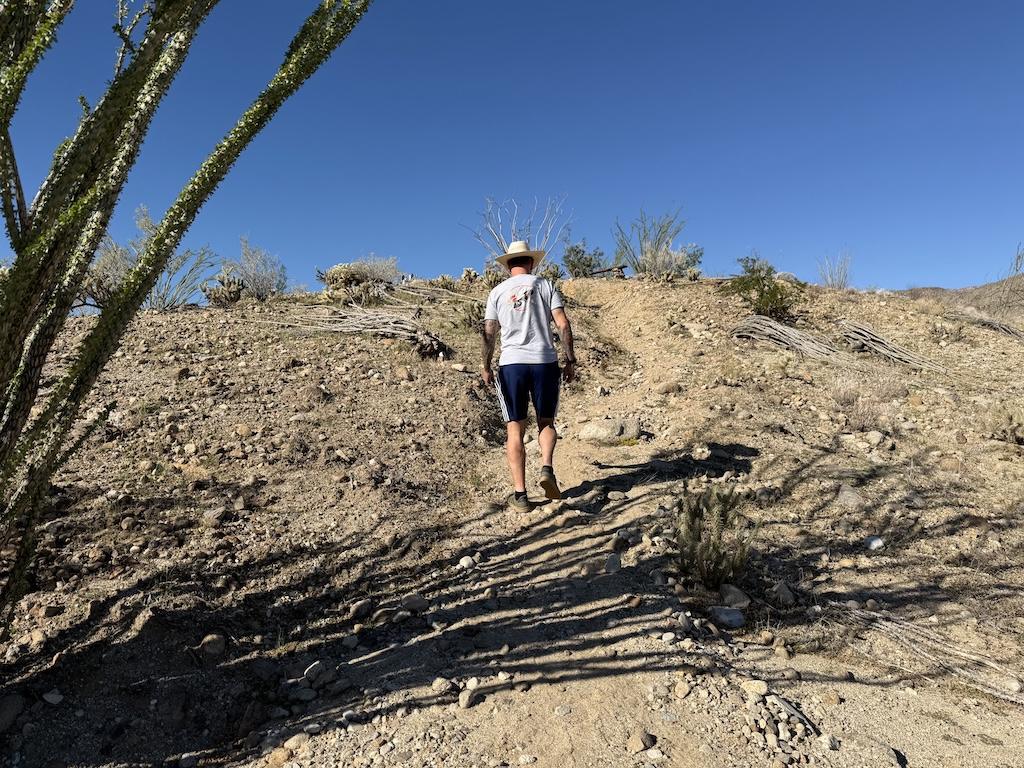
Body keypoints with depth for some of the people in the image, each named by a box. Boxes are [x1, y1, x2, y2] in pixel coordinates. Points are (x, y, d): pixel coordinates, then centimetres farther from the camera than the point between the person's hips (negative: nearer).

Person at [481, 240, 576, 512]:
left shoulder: (497, 291, 10)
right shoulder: (544, 285, 8)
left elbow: (489, 333, 5)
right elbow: (563, 324, 0)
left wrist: (486, 367, 11)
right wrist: (570, 361, 4)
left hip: (511, 363, 0)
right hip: (545, 362, 0)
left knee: (515, 429, 4)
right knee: (546, 422, 15)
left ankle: (520, 494, 2)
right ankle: (547, 468, -9)